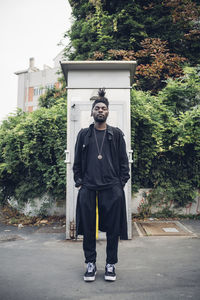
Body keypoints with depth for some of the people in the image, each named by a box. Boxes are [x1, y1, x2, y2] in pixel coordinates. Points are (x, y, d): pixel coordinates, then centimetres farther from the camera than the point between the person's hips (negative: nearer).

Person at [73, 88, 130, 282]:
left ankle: (111, 264, 23)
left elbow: (124, 161, 8)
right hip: (88, 188, 1)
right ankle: (90, 264, 24)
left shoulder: (116, 134, 9)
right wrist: (79, 182, 3)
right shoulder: (84, 135, 11)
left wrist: (121, 183, 0)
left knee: (113, 229, 6)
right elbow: (77, 161, 12)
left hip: (112, 188, 0)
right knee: (88, 228, 7)